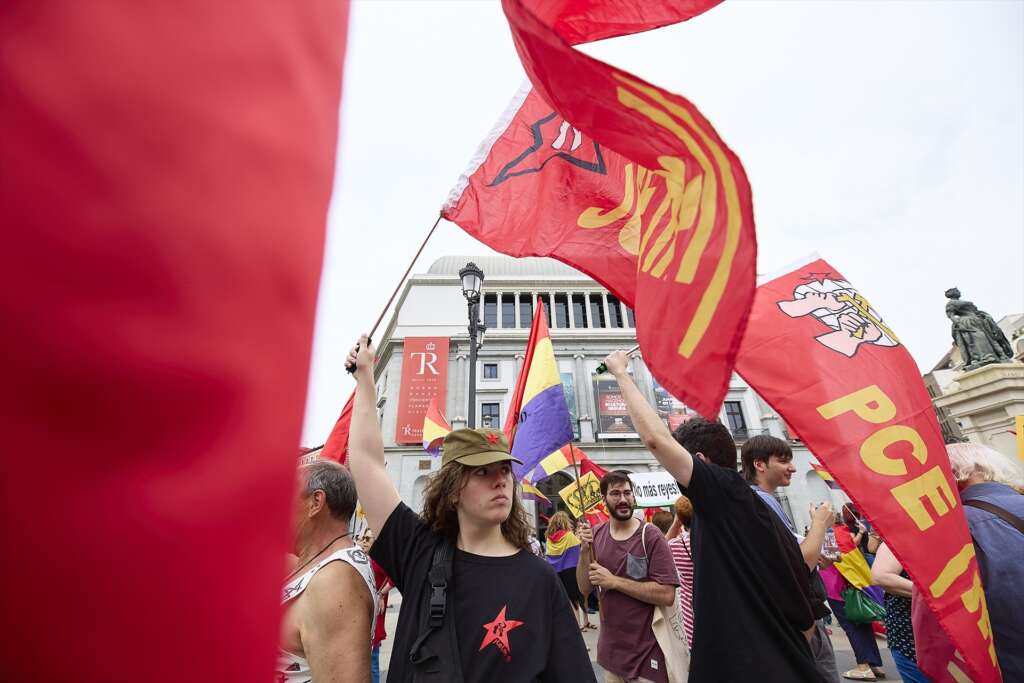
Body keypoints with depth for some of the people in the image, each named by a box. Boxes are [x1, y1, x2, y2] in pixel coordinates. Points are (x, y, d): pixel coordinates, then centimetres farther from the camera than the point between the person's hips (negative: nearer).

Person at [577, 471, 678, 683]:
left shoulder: (651, 536, -16)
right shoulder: (596, 535, 0)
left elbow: (667, 595, -21)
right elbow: (584, 588, 0)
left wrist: (614, 581, -22)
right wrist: (584, 550, -16)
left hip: (646, 653, -5)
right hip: (610, 648, 5)